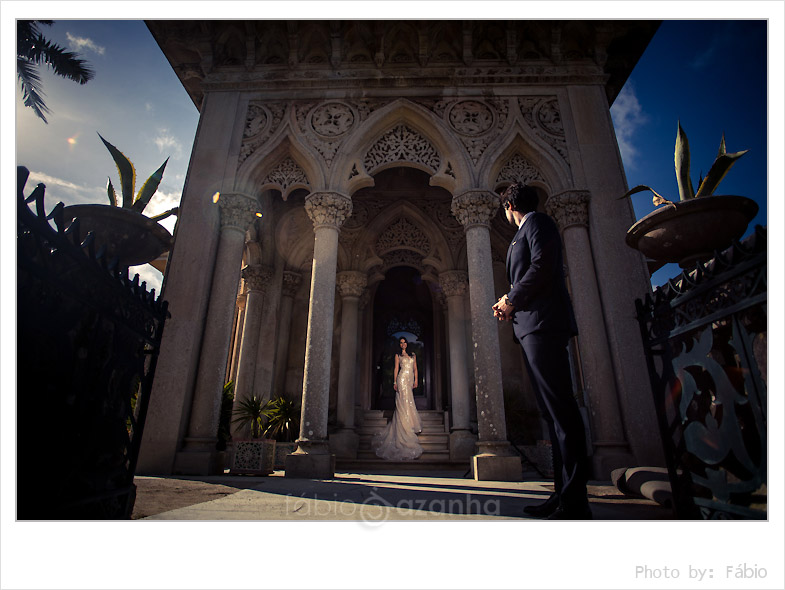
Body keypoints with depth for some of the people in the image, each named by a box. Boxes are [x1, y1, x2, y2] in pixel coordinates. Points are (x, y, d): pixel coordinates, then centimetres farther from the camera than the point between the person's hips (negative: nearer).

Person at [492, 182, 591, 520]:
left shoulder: (537, 221, 3)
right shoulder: (522, 235, 30)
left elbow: (543, 267, -14)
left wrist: (512, 301, -7)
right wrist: (510, 301, 9)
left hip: (543, 323, -10)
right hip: (531, 327, 10)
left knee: (560, 409, -12)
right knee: (551, 411, 6)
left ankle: (575, 501, -9)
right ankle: (563, 493, 11)